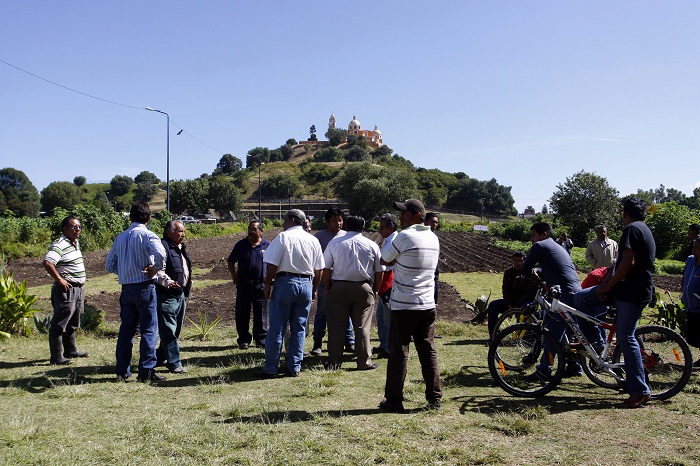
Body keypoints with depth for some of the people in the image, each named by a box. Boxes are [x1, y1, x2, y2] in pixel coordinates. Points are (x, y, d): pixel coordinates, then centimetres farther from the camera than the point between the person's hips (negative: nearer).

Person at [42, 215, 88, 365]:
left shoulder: (75, 243, 13)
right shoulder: (59, 245, -17)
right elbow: (47, 263, -31)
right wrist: (60, 280, -24)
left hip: (78, 289, 10)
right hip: (66, 290, -10)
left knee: (72, 324, 20)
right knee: (59, 324, -4)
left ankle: (70, 351, 32)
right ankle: (56, 357, 1)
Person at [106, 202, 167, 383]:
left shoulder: (120, 237, 11)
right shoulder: (147, 234, -8)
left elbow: (109, 265, 14)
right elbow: (160, 253, -27)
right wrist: (156, 269, -11)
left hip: (126, 288, 6)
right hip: (144, 286, -6)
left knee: (126, 329, 12)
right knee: (149, 329, 0)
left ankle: (122, 371, 15)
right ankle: (146, 371, -1)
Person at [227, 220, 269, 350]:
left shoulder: (267, 246, 3)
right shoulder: (241, 245, 5)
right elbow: (231, 261, 11)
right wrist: (234, 275, -3)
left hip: (261, 285, -1)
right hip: (243, 285, 1)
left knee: (261, 315, 4)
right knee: (242, 315, 4)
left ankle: (261, 340, 15)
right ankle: (244, 340, 14)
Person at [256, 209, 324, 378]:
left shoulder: (283, 237, -6)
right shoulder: (313, 241, 8)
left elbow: (272, 266, -11)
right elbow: (319, 271, 10)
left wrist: (267, 286, -1)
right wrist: (314, 290, 20)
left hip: (285, 283, -4)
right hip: (306, 284, 4)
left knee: (276, 328, 1)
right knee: (299, 329, 11)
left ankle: (270, 369, 5)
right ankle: (295, 368, 13)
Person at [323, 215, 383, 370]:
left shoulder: (334, 242, 1)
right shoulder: (372, 245, 3)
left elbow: (326, 269, -1)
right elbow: (379, 272, 5)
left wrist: (328, 288, 8)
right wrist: (375, 291, 16)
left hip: (338, 287, 0)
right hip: (363, 288, 0)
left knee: (336, 327, 5)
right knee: (362, 327, 5)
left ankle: (334, 362, 9)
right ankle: (364, 362, 9)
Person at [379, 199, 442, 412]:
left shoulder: (404, 236, -13)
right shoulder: (434, 238, 9)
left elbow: (384, 261, -3)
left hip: (404, 306, -6)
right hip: (428, 305, 6)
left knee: (398, 353, 2)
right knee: (428, 351, 11)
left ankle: (394, 400, 8)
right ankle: (434, 398, 14)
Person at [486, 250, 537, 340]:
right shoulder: (508, 272, 9)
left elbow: (530, 293, -14)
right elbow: (506, 289, 5)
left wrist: (516, 306, -21)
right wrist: (509, 305, -12)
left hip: (524, 302, -5)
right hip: (511, 301, 5)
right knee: (493, 305, -16)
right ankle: (493, 336, -15)